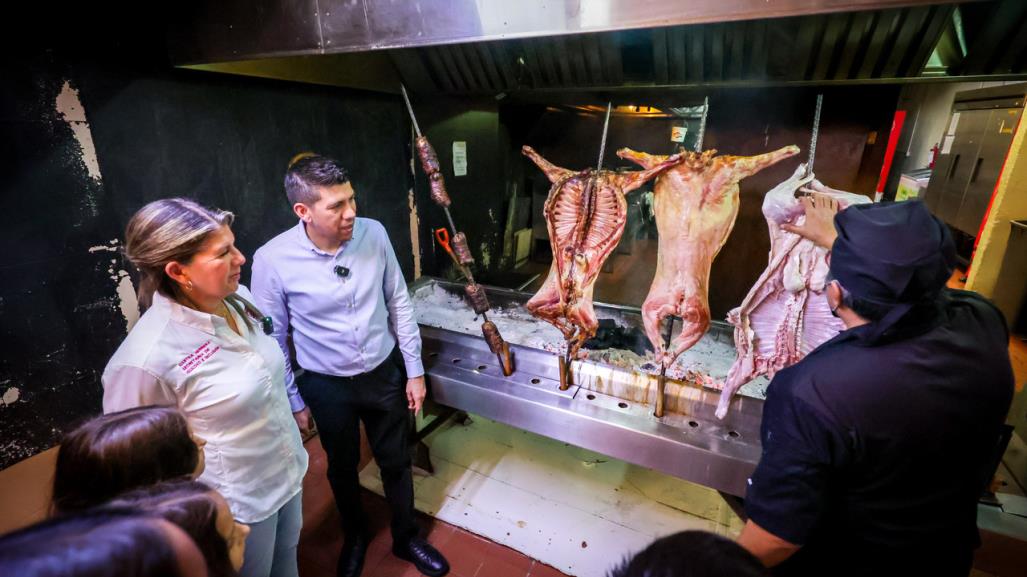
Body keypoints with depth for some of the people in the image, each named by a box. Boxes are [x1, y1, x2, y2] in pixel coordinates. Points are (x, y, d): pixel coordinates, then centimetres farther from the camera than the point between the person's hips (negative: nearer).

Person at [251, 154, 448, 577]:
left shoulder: (373, 234, -15)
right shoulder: (272, 260, -21)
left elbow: (399, 305, -4)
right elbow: (273, 341, -8)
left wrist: (414, 370, -1)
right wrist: (294, 403, -1)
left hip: (385, 373, 2)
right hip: (327, 386, -1)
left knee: (396, 462, 18)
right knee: (342, 468, 23)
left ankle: (406, 538, 46)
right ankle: (355, 535, 53)